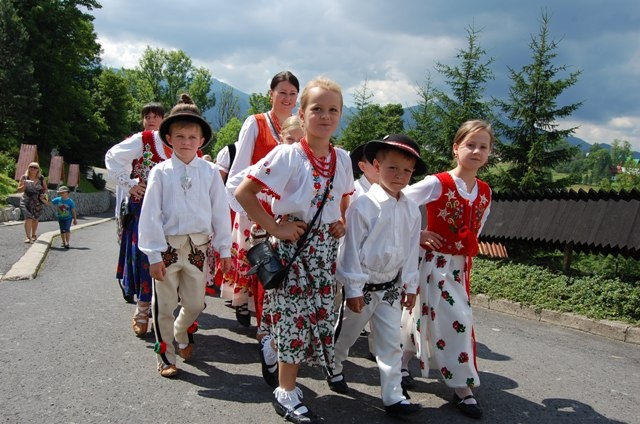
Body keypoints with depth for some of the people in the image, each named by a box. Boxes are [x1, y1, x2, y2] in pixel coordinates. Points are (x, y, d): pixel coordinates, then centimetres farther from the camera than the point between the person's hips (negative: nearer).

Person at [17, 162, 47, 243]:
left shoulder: (41, 178, -1)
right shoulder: (24, 177, -3)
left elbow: (45, 189, 11)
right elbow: (19, 190, 0)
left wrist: (44, 194, -10)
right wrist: (24, 186, -20)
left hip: (38, 201, 2)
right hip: (26, 200, -2)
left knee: (35, 219, 15)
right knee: (28, 218, -17)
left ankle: (33, 235, 36)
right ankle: (28, 237, -20)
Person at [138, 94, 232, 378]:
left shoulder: (210, 172, 0)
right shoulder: (161, 172, -3)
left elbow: (220, 211, 3)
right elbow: (150, 214, -4)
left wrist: (224, 249, 3)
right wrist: (154, 255, -8)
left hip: (198, 246, 1)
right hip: (167, 245, -1)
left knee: (195, 304, 12)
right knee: (164, 306, 9)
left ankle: (181, 333, 44)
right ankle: (165, 356, 27)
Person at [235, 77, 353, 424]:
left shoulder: (342, 159, 4)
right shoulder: (288, 155, -13)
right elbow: (243, 192, -15)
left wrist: (343, 223, 3)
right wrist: (275, 228, -16)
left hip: (325, 249, 6)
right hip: (292, 245, -6)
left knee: (319, 314, 9)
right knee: (294, 317, 0)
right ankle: (286, 394, 17)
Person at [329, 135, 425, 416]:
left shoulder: (411, 210, 0)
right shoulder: (363, 205, -17)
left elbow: (411, 250, 7)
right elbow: (351, 249, -15)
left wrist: (409, 286, 7)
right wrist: (353, 288, -14)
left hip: (391, 287, 4)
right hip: (362, 286, -4)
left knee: (392, 343, 8)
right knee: (345, 335, 16)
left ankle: (393, 397, 16)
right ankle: (333, 370, 43)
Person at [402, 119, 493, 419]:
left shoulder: (485, 192, 5)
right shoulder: (437, 184, -15)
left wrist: (466, 255, 12)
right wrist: (416, 235, -14)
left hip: (461, 266, 7)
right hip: (435, 263, -7)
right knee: (455, 320, -4)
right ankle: (462, 388, 16)